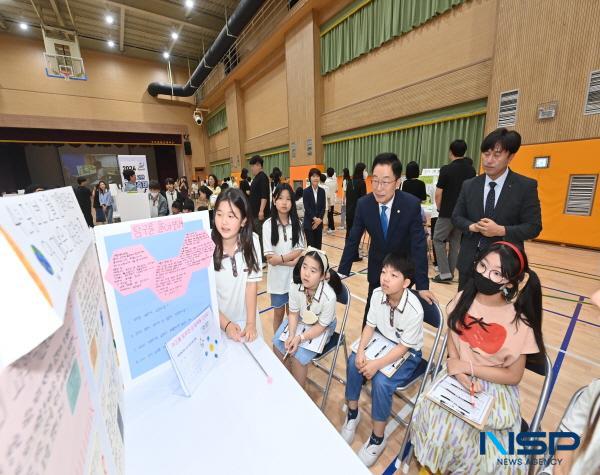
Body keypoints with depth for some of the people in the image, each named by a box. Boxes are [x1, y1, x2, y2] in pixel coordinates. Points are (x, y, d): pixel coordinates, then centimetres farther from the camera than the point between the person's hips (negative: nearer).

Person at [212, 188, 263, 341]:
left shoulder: (252, 240, -16)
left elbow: (252, 283, -12)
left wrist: (251, 323, -15)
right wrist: (226, 324, -18)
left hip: (245, 317, 2)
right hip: (216, 320, -2)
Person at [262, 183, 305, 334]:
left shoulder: (297, 223, -4)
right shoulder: (268, 224, -11)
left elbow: (301, 251, -7)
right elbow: (270, 258, -14)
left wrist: (281, 258, -19)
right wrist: (292, 261, -20)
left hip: (295, 276, 2)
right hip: (278, 277, -2)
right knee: (279, 313, 16)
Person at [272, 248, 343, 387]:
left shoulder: (329, 297, -35)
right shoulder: (295, 286, -26)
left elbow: (321, 326, -20)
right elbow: (293, 313, -10)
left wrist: (300, 338, -29)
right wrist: (291, 335, -23)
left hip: (323, 327, -4)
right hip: (300, 319, 4)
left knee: (298, 356, -16)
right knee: (278, 343, -3)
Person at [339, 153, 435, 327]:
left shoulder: (411, 204, -23)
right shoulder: (363, 204, -17)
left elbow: (419, 246, -20)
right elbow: (353, 240, -10)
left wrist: (422, 285, -22)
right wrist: (341, 273, -11)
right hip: (377, 267, 2)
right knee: (371, 311, 10)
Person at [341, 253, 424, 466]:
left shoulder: (414, 310, -32)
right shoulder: (377, 294, -18)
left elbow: (403, 347, -23)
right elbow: (370, 326, -6)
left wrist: (377, 364, -27)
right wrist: (360, 351, -18)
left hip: (408, 353, -5)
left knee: (381, 381, -23)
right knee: (353, 362, -13)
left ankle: (377, 439, 5)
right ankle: (352, 414, 13)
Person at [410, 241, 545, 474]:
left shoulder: (519, 323, -17)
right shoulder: (463, 300, -9)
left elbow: (513, 376, -9)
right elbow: (452, 339, 1)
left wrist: (467, 366, -14)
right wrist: (457, 371, -14)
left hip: (495, 387, -1)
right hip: (458, 375, 2)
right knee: (430, 415, -17)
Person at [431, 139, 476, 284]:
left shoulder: (446, 169, -12)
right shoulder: (471, 170, 6)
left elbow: (438, 193, -10)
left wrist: (439, 208, 7)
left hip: (448, 213, -6)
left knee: (438, 240, 4)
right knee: (455, 242, 12)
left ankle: (445, 273, 0)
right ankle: (450, 272, 18)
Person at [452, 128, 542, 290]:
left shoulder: (526, 186, -4)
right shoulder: (469, 185, 4)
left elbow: (533, 226, -5)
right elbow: (456, 216, 7)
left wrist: (501, 231, -21)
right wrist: (472, 226, -13)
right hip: (469, 260, 3)